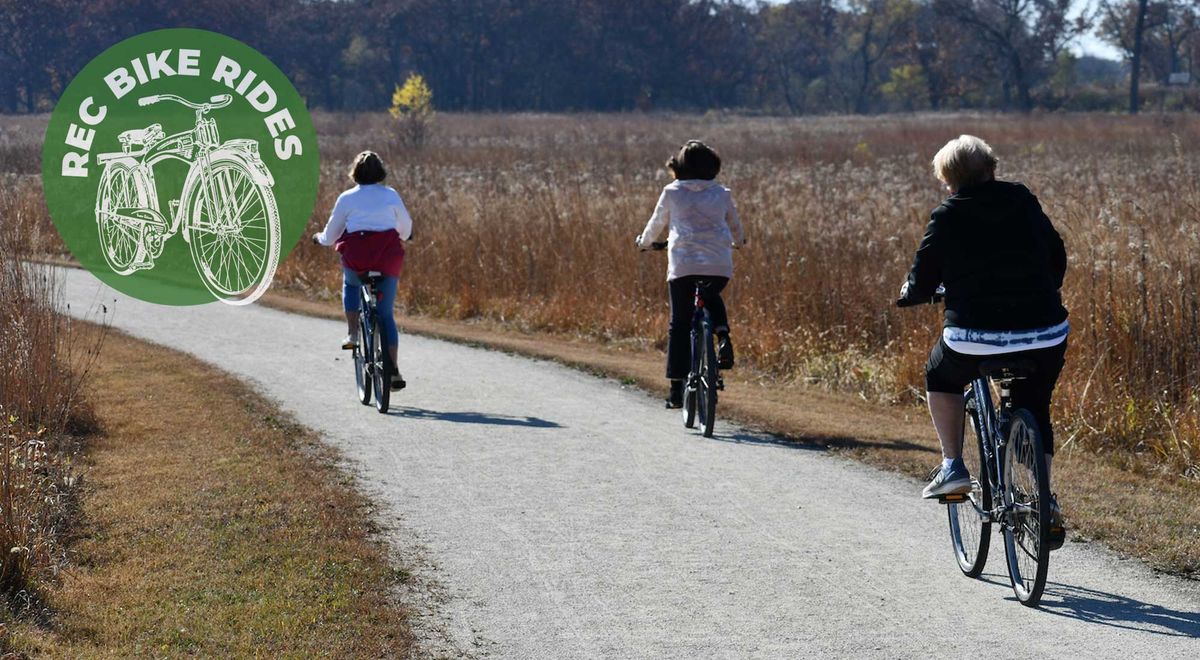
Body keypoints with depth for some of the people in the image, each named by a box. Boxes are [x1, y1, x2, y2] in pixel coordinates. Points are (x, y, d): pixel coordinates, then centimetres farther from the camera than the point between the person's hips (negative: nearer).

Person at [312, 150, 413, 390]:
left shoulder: (347, 198, 4)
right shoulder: (391, 195, 7)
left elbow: (330, 237, 9)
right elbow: (406, 229, 19)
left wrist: (319, 237, 32)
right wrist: (401, 238, 43)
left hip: (356, 258, -1)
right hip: (388, 259, 1)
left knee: (350, 284, 35)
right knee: (386, 314, 10)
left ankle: (352, 334, 20)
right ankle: (393, 370, 1)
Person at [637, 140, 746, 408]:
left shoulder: (672, 193, 6)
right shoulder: (721, 194, 10)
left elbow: (657, 223, 20)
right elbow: (734, 225, 25)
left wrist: (645, 242, 41)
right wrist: (739, 242, 48)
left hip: (682, 265, -2)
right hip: (719, 265, 2)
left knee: (680, 324, 7)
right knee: (712, 298, 33)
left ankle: (677, 388, 4)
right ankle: (722, 335, 3)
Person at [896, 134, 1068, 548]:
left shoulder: (948, 217, -3)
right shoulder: (1025, 203, 6)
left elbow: (923, 283, 1)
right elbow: (1058, 261, 15)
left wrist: (908, 293, 24)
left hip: (976, 336, -3)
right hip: (1045, 336, 3)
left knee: (941, 379, 28)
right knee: (1034, 412, 23)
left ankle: (953, 467, 17)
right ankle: (1045, 504, 12)